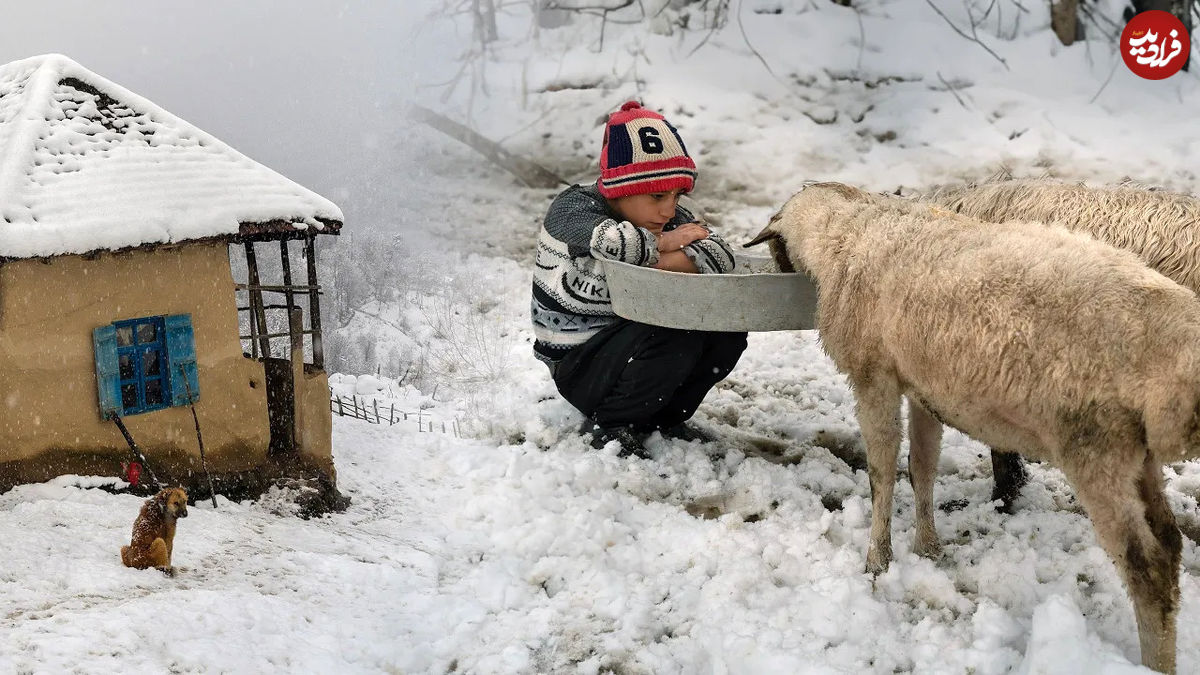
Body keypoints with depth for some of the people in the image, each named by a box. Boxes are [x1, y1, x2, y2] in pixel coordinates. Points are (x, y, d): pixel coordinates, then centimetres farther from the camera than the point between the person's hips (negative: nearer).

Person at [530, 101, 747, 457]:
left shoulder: (670, 219, 2)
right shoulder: (572, 207, -15)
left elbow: (719, 255, -12)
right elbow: (607, 241, -37)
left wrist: (673, 262, -31)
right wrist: (659, 244, -19)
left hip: (633, 346, 7)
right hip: (579, 366, -7)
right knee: (676, 332, -29)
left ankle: (663, 417, 9)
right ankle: (607, 424, -8)